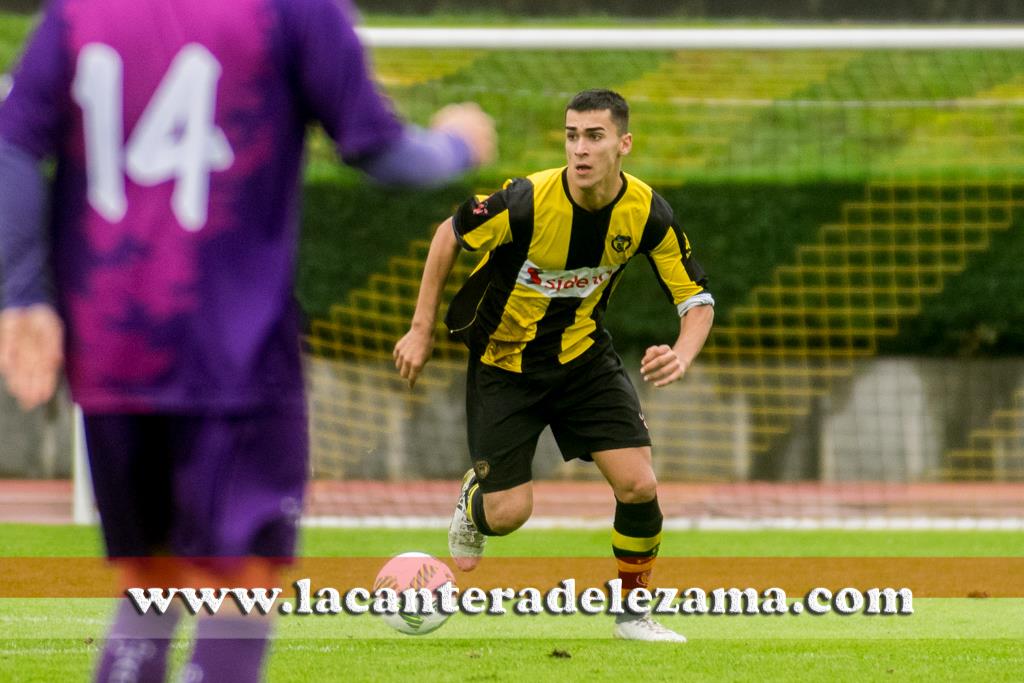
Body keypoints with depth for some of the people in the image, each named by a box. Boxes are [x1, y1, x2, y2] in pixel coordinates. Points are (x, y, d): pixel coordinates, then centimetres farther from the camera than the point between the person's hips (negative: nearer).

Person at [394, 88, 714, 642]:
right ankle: (473, 498, 35)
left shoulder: (648, 214, -19)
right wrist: (422, 330, -7)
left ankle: (633, 612, 11)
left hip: (583, 353, 3)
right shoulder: (526, 202, -28)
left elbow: (697, 299, -9)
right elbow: (450, 234, -10)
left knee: (639, 485, -12)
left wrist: (681, 356, -31)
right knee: (509, 512, -5)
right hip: (504, 361, -3)